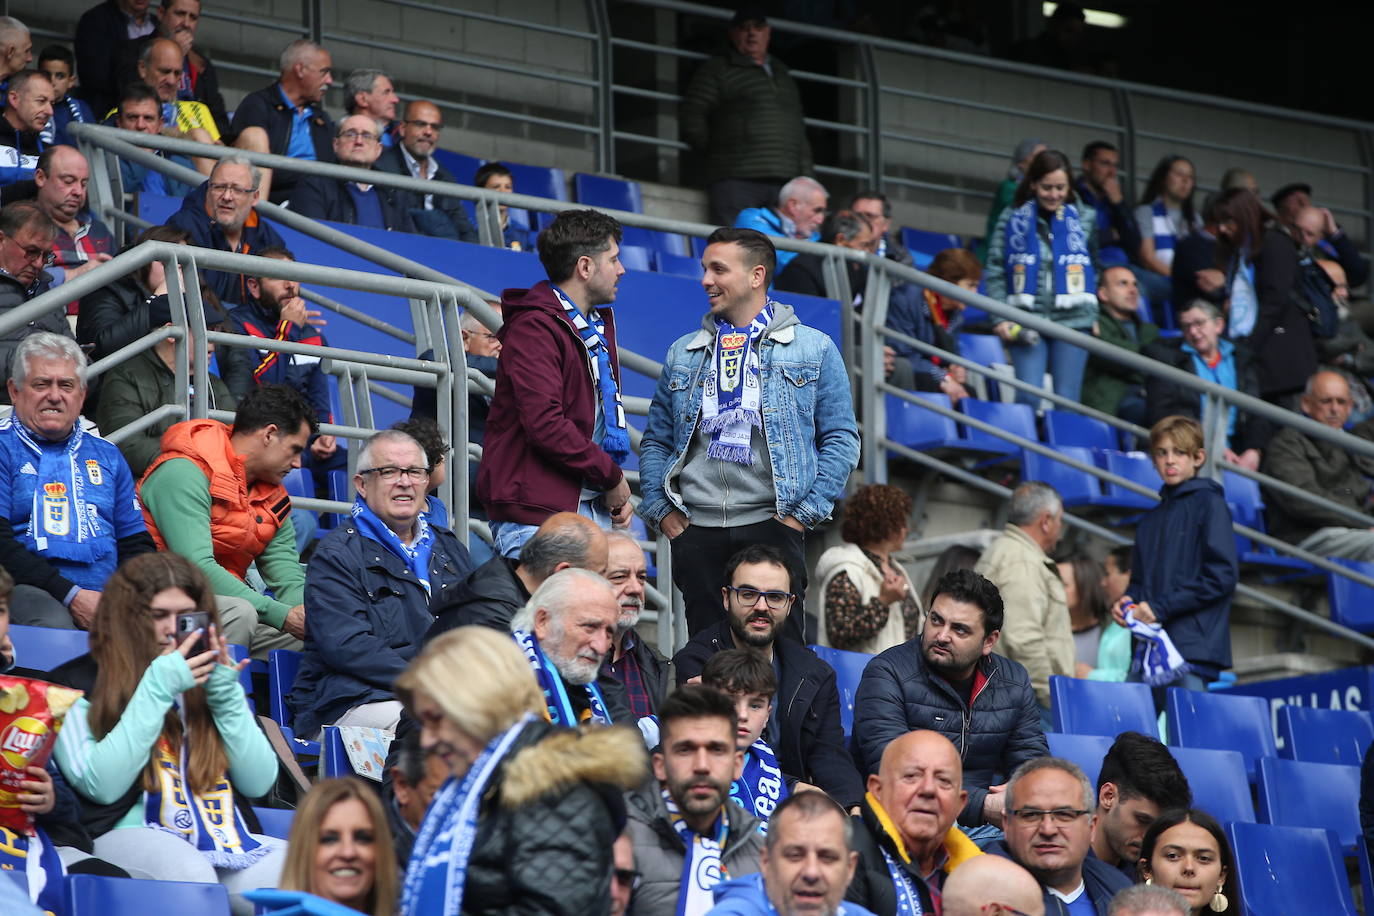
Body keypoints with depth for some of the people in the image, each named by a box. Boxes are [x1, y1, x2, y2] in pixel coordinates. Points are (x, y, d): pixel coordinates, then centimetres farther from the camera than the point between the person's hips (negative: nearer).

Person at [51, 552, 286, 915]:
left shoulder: (207, 678, 20)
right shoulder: (78, 685, 6)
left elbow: (259, 783, 13)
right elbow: (101, 785, -8)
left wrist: (226, 694, 1)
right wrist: (157, 690, -9)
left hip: (225, 841, 4)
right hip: (130, 838, -4)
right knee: (187, 870, -41)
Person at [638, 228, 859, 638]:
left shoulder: (813, 349, 6)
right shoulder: (683, 353, 16)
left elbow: (841, 440, 3)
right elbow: (656, 440, 18)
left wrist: (804, 512, -6)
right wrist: (661, 510, 4)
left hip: (771, 525, -3)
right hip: (695, 529, 3)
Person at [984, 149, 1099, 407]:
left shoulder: (1085, 218, 9)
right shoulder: (1013, 218, 4)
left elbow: (1096, 269, 17)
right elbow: (995, 272, 4)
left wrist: (1094, 315, 11)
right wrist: (1000, 318, -5)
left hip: (1072, 318, 1)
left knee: (1067, 399, -1)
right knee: (1028, 395, -11)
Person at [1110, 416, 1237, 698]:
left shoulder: (1209, 504, 0)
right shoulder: (1152, 518, 22)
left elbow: (1222, 575, -10)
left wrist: (1160, 608, -11)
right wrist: (1126, 601, 2)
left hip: (1193, 649, -7)